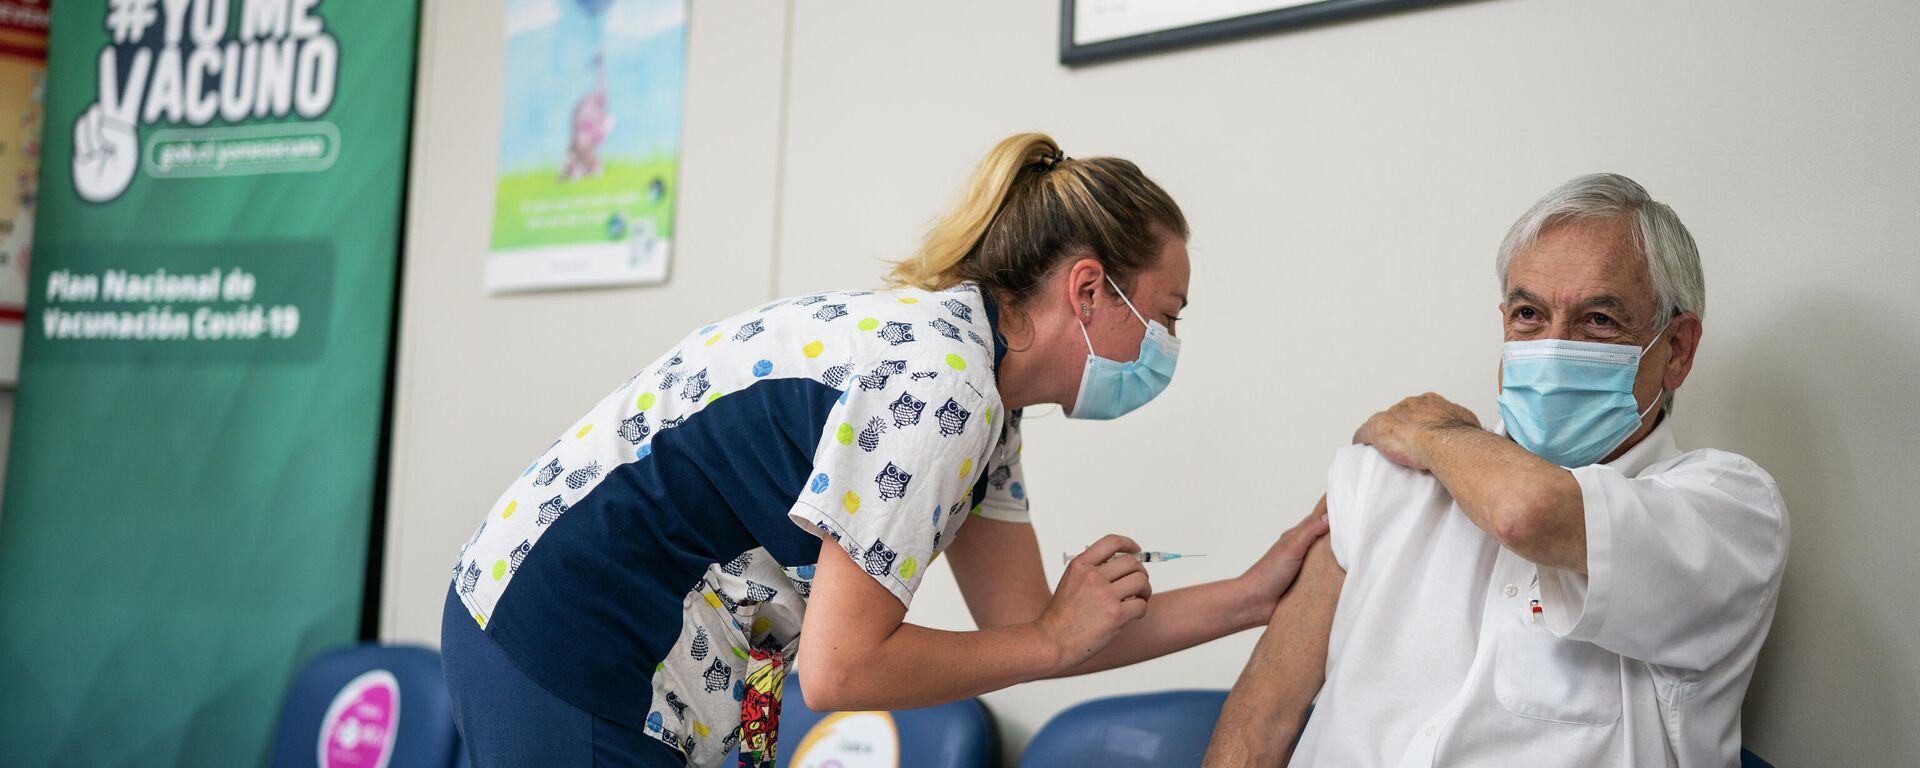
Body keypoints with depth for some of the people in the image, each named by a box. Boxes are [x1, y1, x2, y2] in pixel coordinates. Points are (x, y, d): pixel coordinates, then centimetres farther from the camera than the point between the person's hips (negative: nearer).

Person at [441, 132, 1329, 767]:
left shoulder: (979, 397, 7)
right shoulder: (937, 380, -23)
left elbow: (1023, 622, 5)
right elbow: (841, 668, -22)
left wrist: (1254, 595, 4)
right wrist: (1056, 639, -10)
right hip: (571, 663, -10)